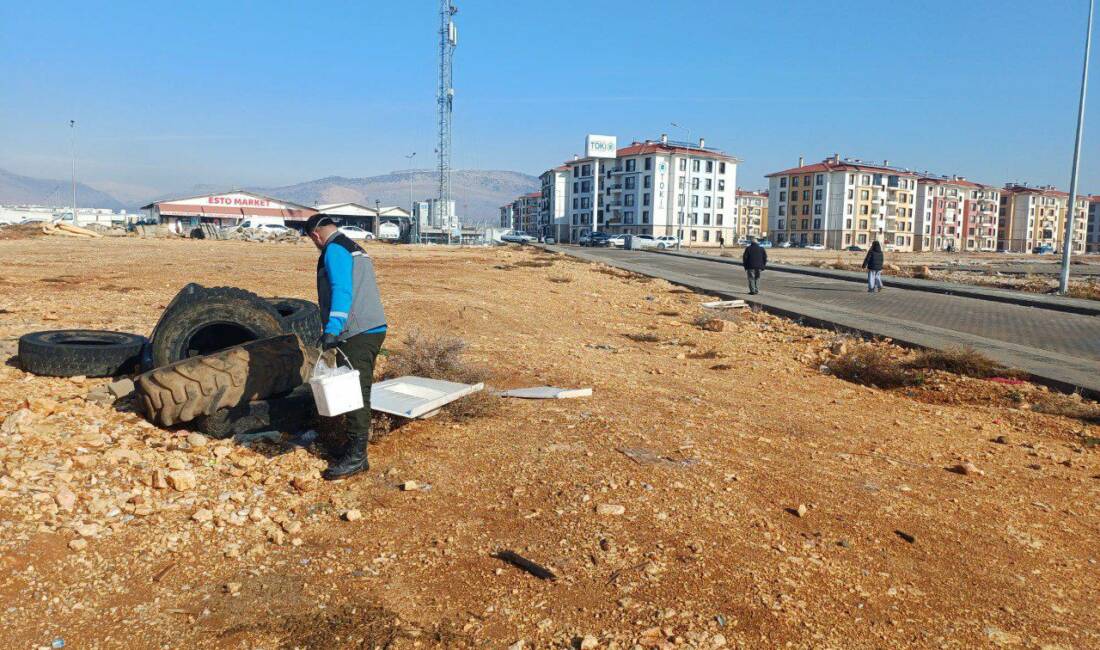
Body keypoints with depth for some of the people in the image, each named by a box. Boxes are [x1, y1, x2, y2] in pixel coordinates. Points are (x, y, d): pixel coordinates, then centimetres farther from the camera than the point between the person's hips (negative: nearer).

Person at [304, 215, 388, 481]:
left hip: (358, 334, -10)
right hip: (373, 329, 10)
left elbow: (341, 291, -22)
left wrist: (332, 329, -30)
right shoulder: (356, 249, 22)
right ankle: (355, 448, 25)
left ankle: (356, 457, -3)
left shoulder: (334, 250, -7)